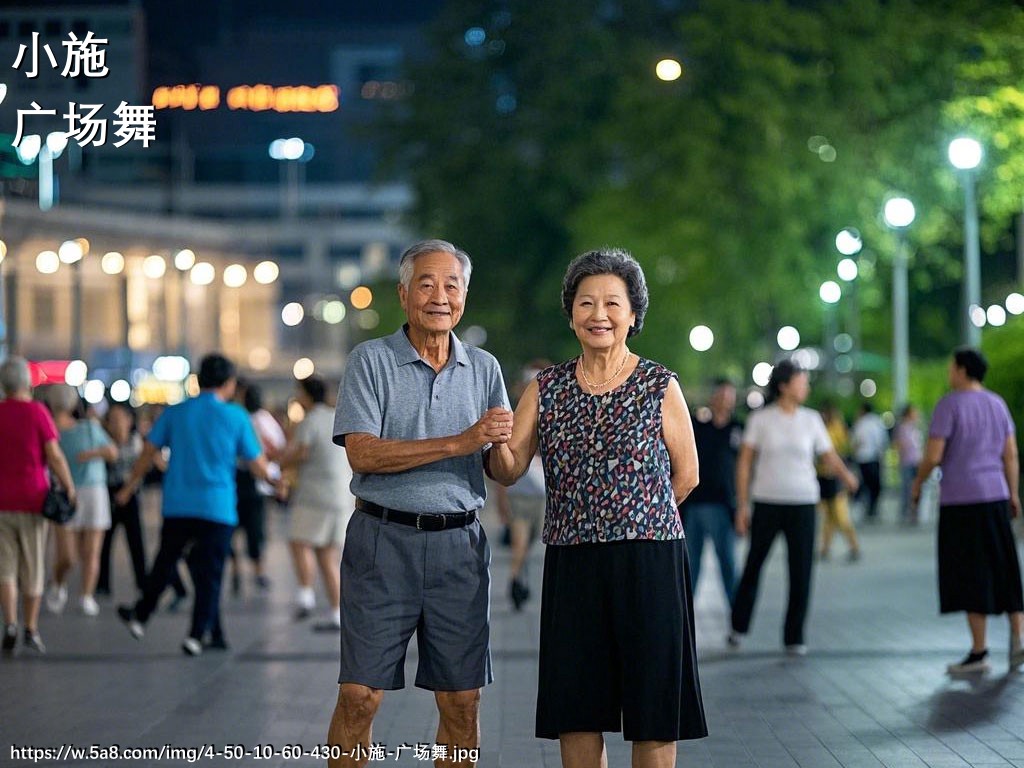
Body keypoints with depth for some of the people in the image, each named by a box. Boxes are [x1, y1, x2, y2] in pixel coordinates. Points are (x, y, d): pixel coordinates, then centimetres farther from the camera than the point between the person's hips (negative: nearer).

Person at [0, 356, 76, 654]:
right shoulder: (37, 412, -7)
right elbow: (54, 455, -12)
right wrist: (69, 488, -1)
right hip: (32, 499, -2)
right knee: (32, 570, 9)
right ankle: (30, 630, 14)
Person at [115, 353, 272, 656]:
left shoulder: (175, 412, 3)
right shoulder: (235, 417, -3)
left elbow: (149, 452, 7)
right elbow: (259, 466, -1)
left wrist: (130, 486, 20)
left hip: (177, 504, 3)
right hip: (218, 508, -3)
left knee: (165, 563, 18)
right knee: (209, 573, 4)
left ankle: (139, 617, 29)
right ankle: (197, 634, -1)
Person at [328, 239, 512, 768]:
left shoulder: (483, 368, 12)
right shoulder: (371, 360, 1)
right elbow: (363, 452, -12)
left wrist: (500, 442, -12)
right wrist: (458, 442, -15)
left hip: (459, 545, 3)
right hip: (383, 540, -3)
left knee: (462, 704, 4)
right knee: (359, 696, -4)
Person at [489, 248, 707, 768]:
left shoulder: (660, 387, 0)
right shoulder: (546, 389, 7)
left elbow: (685, 476, 5)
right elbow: (509, 471, 0)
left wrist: (634, 518, 7)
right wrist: (498, 446, -21)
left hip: (649, 562, -3)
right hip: (571, 564, 3)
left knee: (653, 708, 0)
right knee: (575, 707, 6)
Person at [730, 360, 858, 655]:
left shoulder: (811, 420, 5)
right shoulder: (760, 419, -1)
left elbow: (830, 457, 4)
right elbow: (744, 462, 0)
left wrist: (846, 476, -17)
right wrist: (742, 506, -4)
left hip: (803, 503, 1)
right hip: (767, 503, -1)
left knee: (801, 571, -3)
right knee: (754, 564, 10)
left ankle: (794, 637, 6)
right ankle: (739, 626, 28)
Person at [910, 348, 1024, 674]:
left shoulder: (948, 405, -10)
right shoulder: (997, 404, 9)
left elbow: (933, 455, -14)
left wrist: (917, 484, 2)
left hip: (960, 500, -6)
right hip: (995, 498, 6)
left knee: (970, 576, -2)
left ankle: (979, 652, -1)